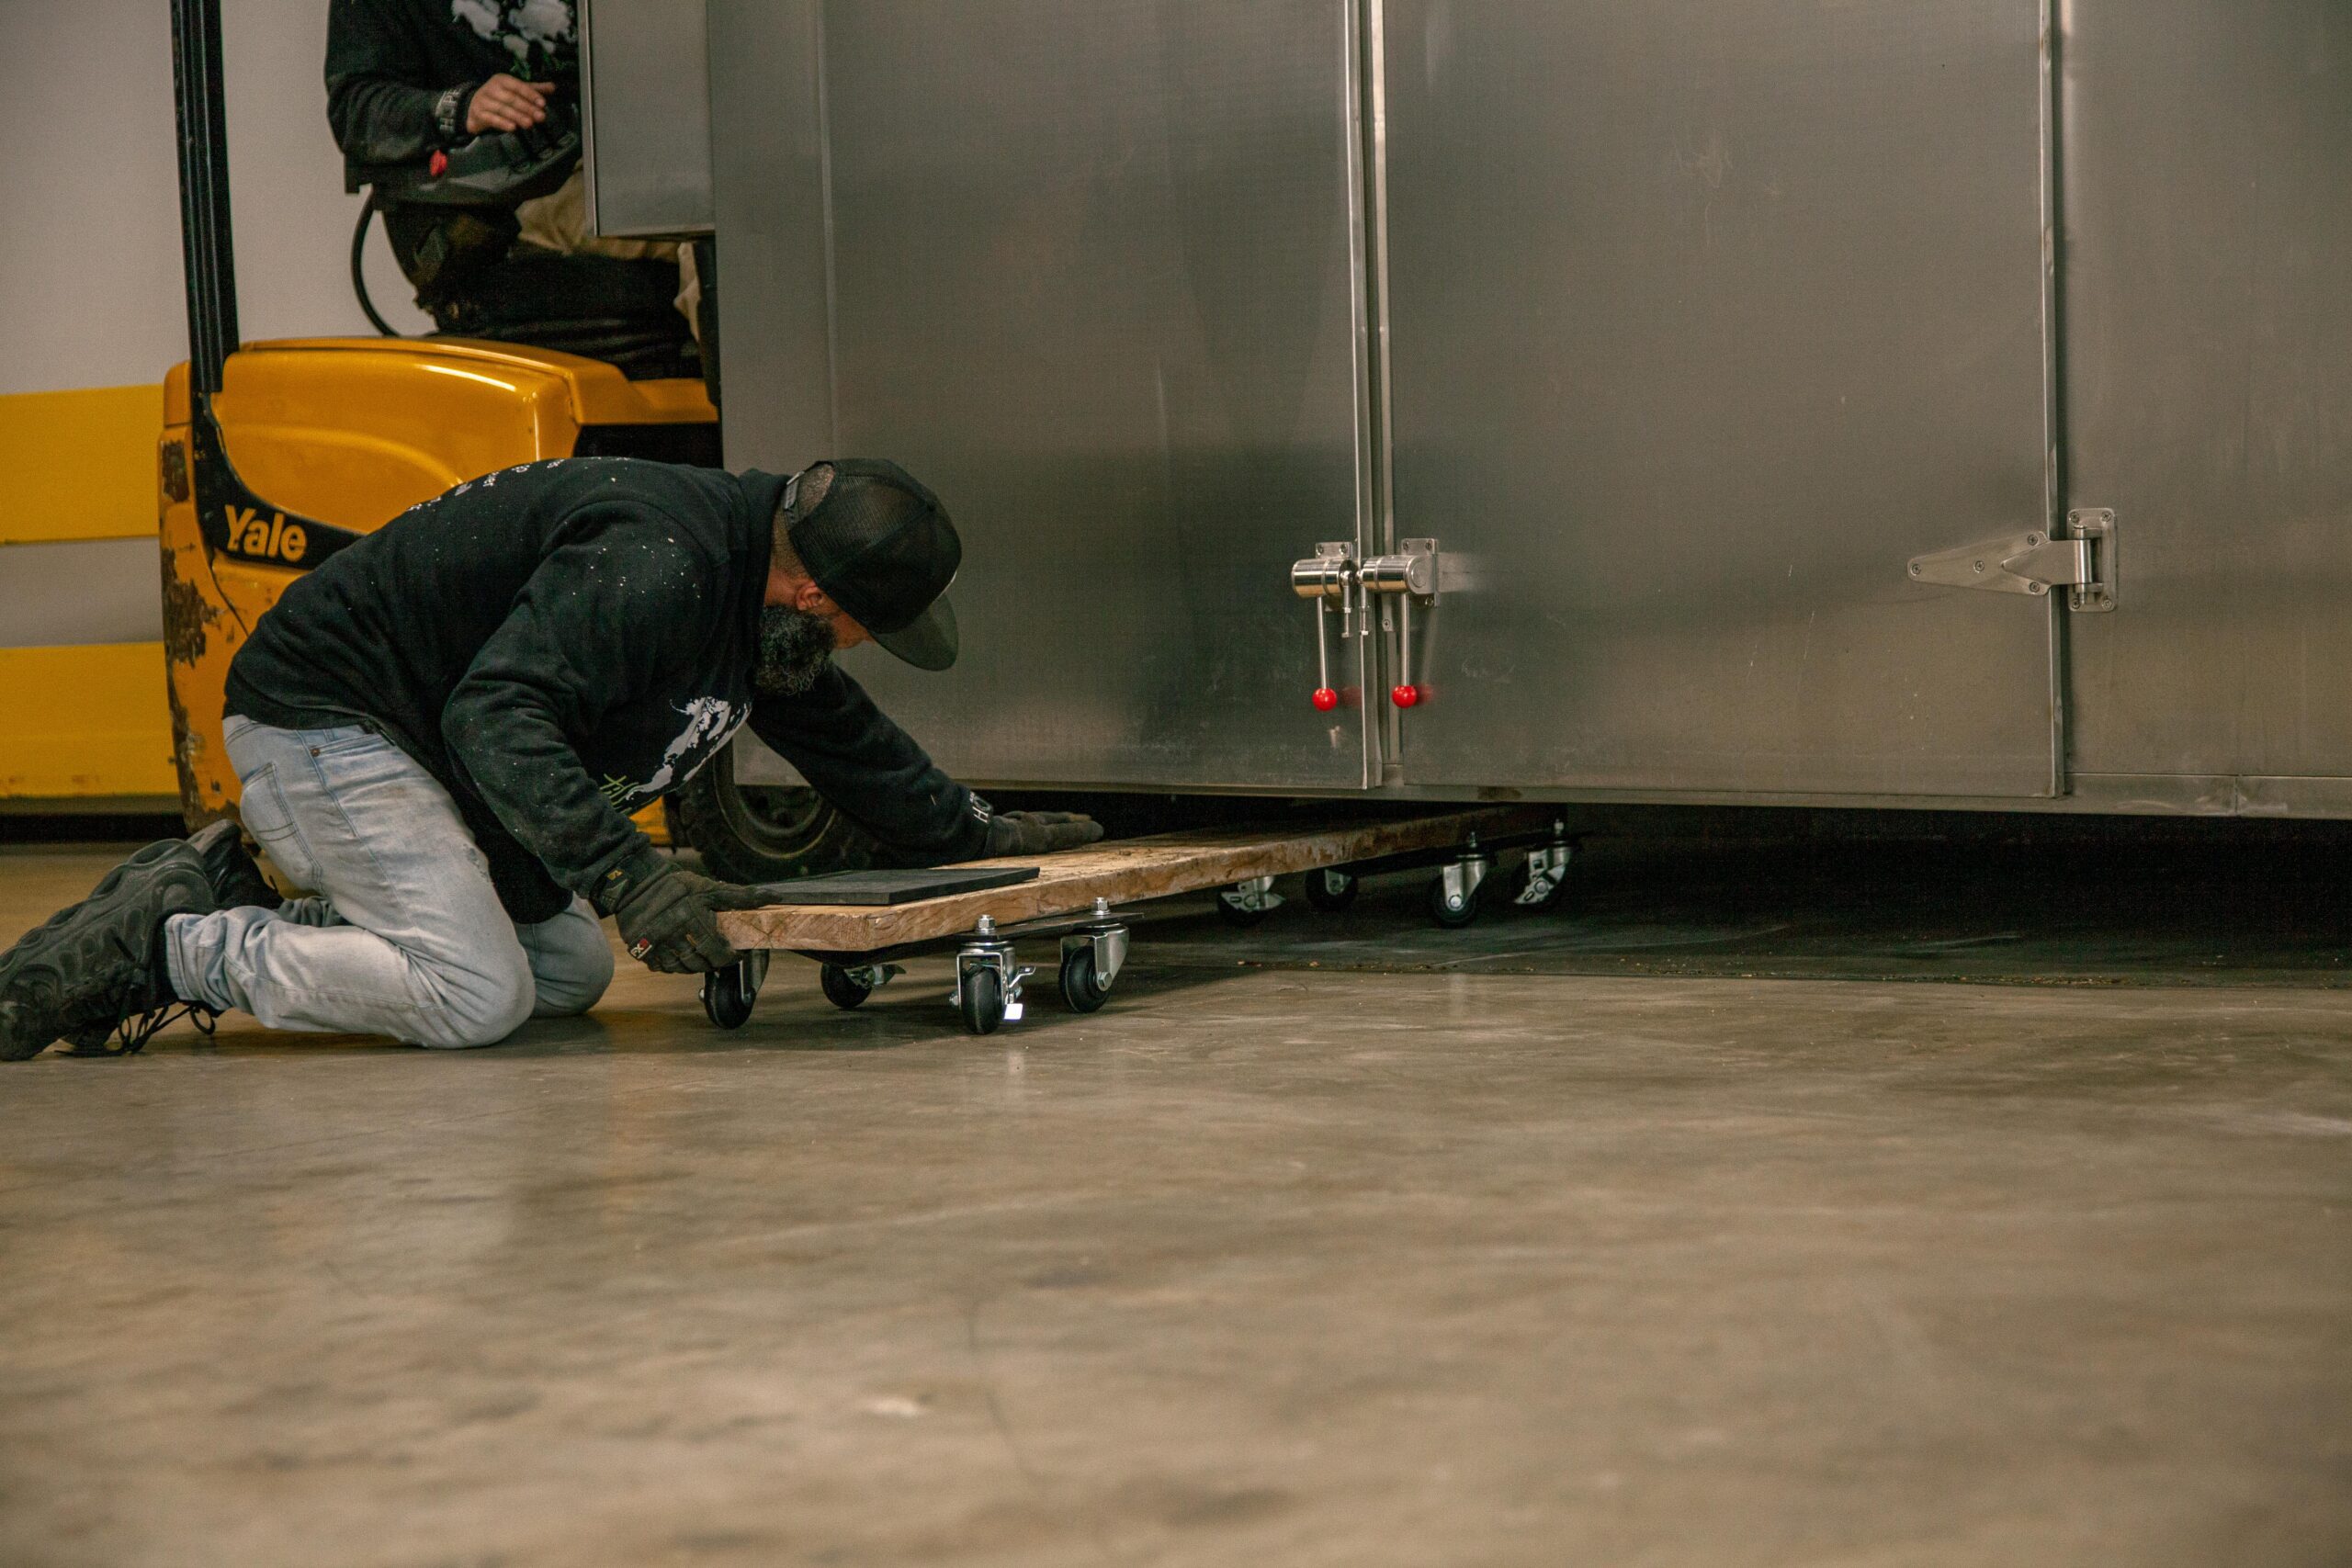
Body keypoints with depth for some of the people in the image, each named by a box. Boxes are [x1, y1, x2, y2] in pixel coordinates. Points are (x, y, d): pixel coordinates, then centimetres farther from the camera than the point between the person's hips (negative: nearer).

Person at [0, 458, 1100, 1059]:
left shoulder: (760, 594, 5)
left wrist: (975, 834, 22)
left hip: (423, 751, 11)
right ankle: (168, 947, -10)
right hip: (318, 718, -11)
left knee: (571, 972, 10)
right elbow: (499, 712, -36)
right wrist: (624, 872, -42)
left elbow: (847, 741, 22)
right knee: (476, 995, -22)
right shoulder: (652, 567, -28)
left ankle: (255, 916, 13)